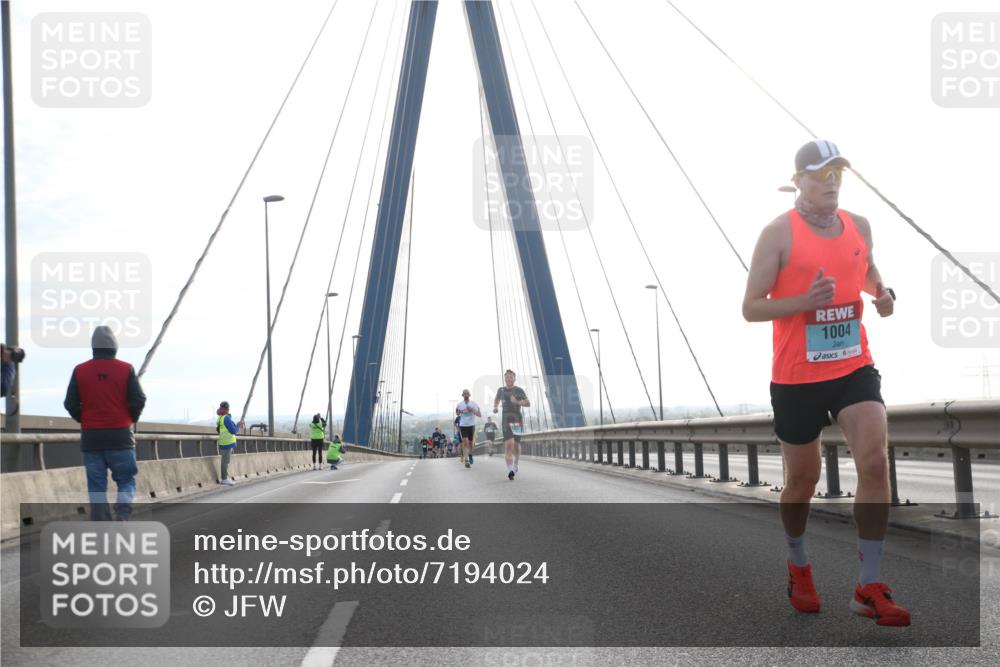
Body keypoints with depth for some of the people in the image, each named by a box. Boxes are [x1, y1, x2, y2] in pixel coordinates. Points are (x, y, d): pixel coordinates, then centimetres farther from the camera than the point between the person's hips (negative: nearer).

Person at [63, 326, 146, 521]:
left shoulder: (80, 371, 1)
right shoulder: (126, 369, -4)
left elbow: (70, 404, 2)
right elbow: (138, 401, -5)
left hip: (91, 437, 1)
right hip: (120, 435, -1)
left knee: (96, 484, 6)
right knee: (126, 480, 8)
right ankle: (122, 512, -19)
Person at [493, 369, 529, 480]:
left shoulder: (519, 390, 1)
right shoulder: (501, 390, 11)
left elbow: (528, 404, -3)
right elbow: (497, 399, 33)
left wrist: (517, 402, -18)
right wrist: (495, 407, 16)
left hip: (517, 419, 0)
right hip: (506, 420, 0)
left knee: (516, 444, 12)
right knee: (509, 444, -18)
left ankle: (515, 465, 41)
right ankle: (510, 471, -25)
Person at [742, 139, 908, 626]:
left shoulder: (859, 226, 5)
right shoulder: (779, 233, -10)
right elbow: (751, 307, -10)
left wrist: (882, 294, 1)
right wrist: (804, 301, -26)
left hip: (854, 369, 4)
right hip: (797, 377, -3)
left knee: (875, 463, -12)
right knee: (802, 480, 10)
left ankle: (869, 588, -3)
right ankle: (798, 568, 37)